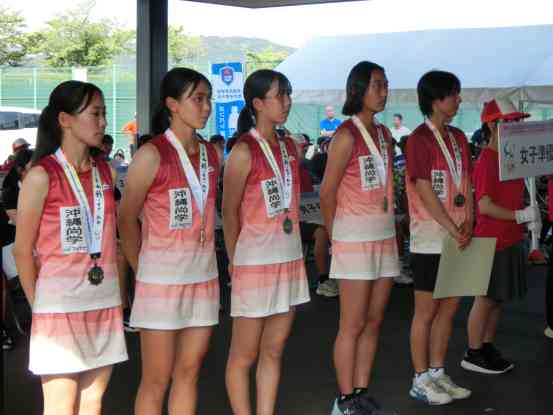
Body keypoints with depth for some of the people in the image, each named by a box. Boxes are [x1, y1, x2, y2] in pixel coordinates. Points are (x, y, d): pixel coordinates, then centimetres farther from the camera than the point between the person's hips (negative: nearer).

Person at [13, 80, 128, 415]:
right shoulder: (42, 176, -8)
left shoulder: (105, 171, 9)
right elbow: (23, 249, -5)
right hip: (60, 303, -5)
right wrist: (38, 306, -4)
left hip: (105, 302, 5)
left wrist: (119, 291, 9)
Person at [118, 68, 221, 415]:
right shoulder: (152, 155, -11)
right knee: (157, 381, 2)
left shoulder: (213, 154, 7)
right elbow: (127, 219, -5)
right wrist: (142, 270, 1)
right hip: (162, 279, -5)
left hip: (204, 276, 5)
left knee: (189, 374, 12)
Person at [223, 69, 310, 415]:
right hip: (255, 262, -7)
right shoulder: (244, 151, -12)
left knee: (274, 351, 12)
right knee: (244, 356, 3)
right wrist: (235, 262, -1)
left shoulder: (289, 147, 9)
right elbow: (230, 213, -7)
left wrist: (295, 252, 10)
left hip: (290, 259, 7)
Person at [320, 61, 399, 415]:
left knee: (374, 321, 11)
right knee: (353, 325, -1)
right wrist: (336, 236, 1)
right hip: (355, 238, -7)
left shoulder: (384, 133, 11)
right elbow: (327, 192, -9)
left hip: (385, 235, 7)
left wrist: (392, 231, 8)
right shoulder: (347, 136, -11)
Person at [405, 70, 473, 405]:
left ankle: (437, 373, 23)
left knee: (449, 308, 12)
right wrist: (452, 230, -15)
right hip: (431, 238, -7)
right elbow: (425, 191, -15)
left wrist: (468, 222, -3)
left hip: (458, 238, 7)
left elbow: (466, 184, 12)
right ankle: (421, 380, 11)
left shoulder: (459, 138, 12)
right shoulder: (420, 139, -11)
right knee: (427, 311, 1)